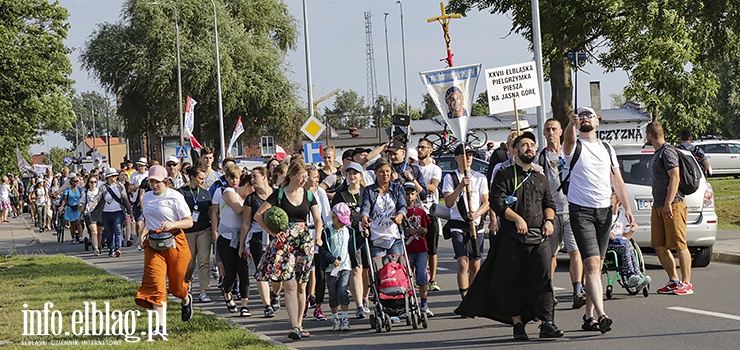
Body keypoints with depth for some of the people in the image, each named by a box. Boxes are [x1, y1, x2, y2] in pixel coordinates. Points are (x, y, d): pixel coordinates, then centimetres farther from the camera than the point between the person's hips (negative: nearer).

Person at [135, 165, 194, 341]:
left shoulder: (175, 197, -7)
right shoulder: (147, 197, 11)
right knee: (155, 284, -14)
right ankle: (161, 328, -20)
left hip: (175, 242, -3)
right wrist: (145, 234, 14)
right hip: (153, 244, 3)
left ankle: (186, 300, 51)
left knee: (177, 284, 10)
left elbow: (189, 221, -9)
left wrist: (173, 224, -26)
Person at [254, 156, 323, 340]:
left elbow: (317, 219, 10)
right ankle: (294, 327, -19)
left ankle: (299, 325, 15)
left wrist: (318, 236, -7)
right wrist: (272, 232, -7)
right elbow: (258, 215, -1)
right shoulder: (278, 194, -2)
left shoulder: (309, 196, 9)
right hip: (284, 242, -4)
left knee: (301, 286, 6)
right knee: (290, 285, -13)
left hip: (304, 242, 4)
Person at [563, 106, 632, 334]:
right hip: (581, 211, -5)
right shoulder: (574, 147, 1)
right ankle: (601, 314, -25)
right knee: (592, 264, -15)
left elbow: (617, 181, 17)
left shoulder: (607, 149, 17)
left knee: (597, 266, 7)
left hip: (604, 211, 5)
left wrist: (627, 208, 8)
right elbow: (569, 139, -25)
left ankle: (589, 316, 12)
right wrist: (572, 124, -47)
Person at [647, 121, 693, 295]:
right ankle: (673, 281, 16)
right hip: (658, 206, 10)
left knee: (679, 245, -6)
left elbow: (675, 178, -18)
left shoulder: (668, 152, -10)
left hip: (673, 205, -10)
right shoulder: (658, 153, 20)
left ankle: (686, 283, -3)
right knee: (659, 246, 8)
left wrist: (668, 204, -22)